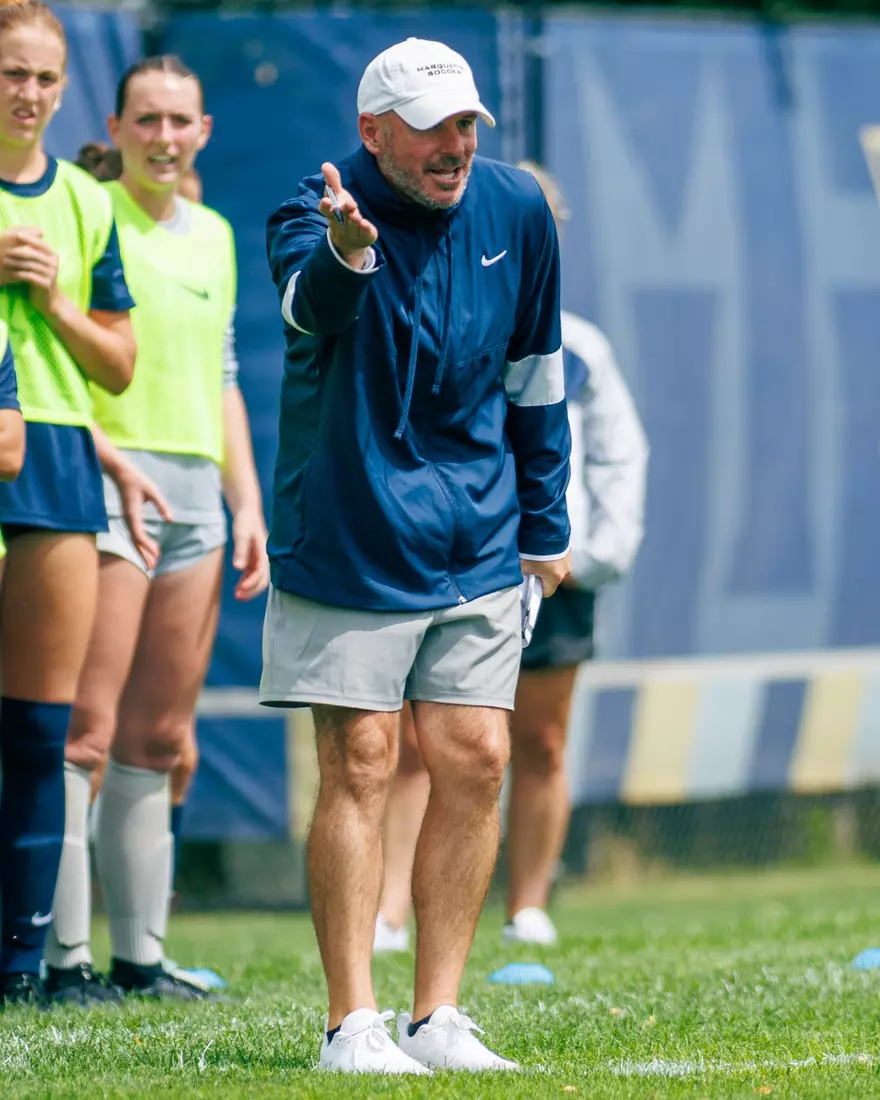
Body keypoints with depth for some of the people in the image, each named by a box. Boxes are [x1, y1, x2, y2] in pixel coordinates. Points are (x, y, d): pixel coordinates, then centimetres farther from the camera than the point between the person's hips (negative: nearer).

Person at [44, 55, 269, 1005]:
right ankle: (61, 954, -11)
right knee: (87, 730, -10)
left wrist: (248, 504, 17)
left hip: (196, 497, 7)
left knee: (159, 738, 7)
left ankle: (139, 954, 10)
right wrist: (105, 460, -21)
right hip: (105, 483, -7)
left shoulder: (211, 234, 18)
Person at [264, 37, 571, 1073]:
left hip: (477, 546, 4)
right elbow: (311, 309, -38)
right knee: (360, 763, -7)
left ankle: (436, 1020, 7)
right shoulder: (316, 215, -14)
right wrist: (345, 254, -62)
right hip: (346, 543, -4)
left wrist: (544, 527, 14)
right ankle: (352, 1025, -3)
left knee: (473, 762, 0)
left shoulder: (515, 209, 1)